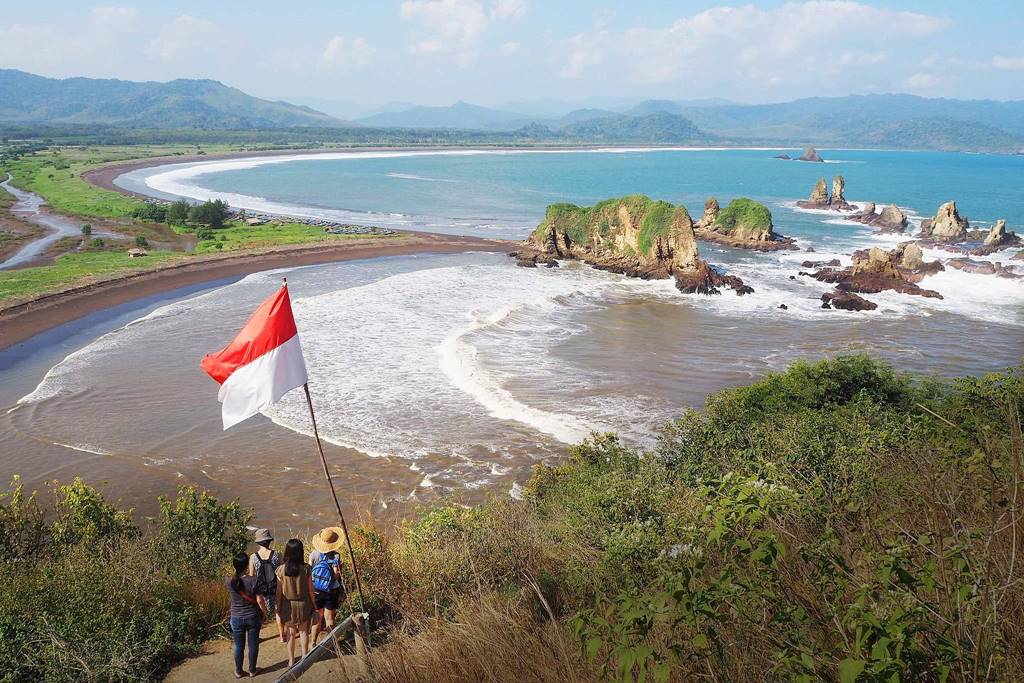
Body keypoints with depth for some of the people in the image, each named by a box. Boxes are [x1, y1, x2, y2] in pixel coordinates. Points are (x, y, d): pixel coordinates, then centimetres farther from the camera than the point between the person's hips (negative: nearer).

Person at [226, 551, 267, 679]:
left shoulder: (229, 581, -14)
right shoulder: (253, 580, -22)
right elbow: (260, 600, -15)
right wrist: (264, 611, 0)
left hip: (237, 618, 2)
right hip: (253, 617, -2)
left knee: (239, 646, 17)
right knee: (253, 645, 15)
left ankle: (238, 671, 31)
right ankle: (252, 670, 28)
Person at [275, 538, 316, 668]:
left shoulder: (281, 570, -15)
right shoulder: (306, 569, -15)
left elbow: (279, 592, -9)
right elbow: (310, 590, -7)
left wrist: (278, 610, 2)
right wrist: (314, 606, 8)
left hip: (288, 605, 0)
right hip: (303, 604, 0)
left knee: (291, 633, 17)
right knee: (303, 631, 19)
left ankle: (291, 661, 25)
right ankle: (304, 657, 31)